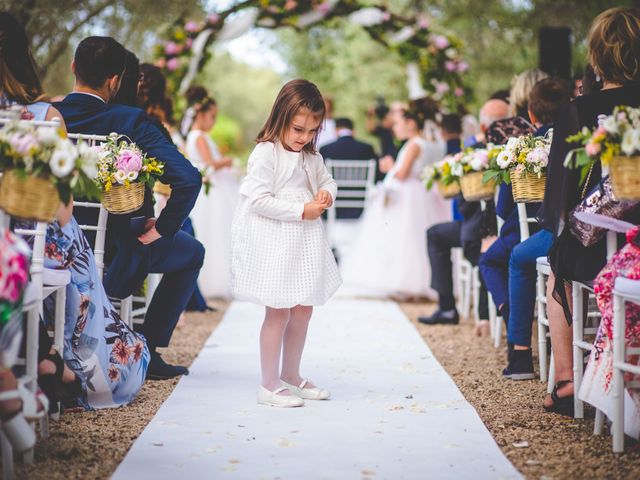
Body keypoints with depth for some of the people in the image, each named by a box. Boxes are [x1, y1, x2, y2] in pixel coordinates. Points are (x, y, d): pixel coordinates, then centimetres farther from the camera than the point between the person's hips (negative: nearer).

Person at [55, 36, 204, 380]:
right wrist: (161, 230, -14)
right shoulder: (129, 121, -21)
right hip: (116, 255, -5)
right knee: (192, 252, 24)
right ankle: (147, 351, 19)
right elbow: (188, 178, -28)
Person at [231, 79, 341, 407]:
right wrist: (301, 211, -20)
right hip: (273, 243, -8)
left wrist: (327, 193, -1)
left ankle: (291, 376, 28)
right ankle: (269, 385, 6)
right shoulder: (266, 153, -15)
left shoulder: (312, 156, 9)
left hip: (304, 243, 8)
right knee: (278, 312, -3)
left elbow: (327, 180, 24)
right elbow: (258, 200, -21)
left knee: (303, 311, 14)